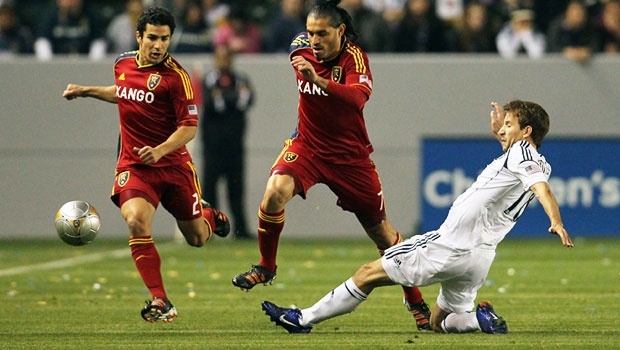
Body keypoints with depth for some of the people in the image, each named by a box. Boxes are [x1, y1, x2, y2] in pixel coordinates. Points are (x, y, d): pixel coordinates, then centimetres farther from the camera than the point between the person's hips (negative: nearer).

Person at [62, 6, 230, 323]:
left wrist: (160, 150, -29)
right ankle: (159, 301, -19)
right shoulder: (123, 64, 3)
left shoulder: (175, 76, -14)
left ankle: (209, 217, 50)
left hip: (173, 165, -3)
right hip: (133, 165, 3)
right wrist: (87, 91, 21)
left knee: (197, 238, 10)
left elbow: (189, 127, -15)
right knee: (136, 222, -26)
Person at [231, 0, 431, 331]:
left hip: (350, 155, -2)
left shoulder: (354, 56, -20)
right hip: (307, 145, 2)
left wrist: (320, 81, -53)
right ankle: (266, 267, -9)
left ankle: (415, 301, 24)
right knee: (275, 191, -29)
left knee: (382, 233, 5)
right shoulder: (301, 48, -7)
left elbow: (358, 97, -40)